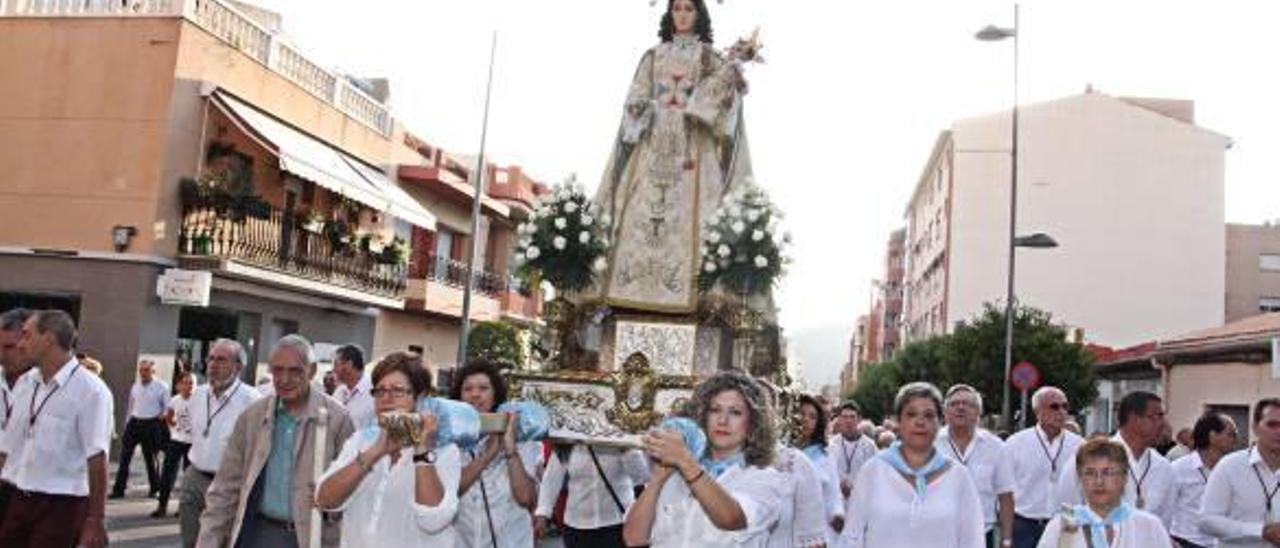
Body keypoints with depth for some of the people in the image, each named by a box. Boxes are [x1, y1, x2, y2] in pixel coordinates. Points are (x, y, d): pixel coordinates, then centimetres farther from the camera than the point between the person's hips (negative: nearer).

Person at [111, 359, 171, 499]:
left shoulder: (161, 387, -3)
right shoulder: (135, 386, 8)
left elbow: (168, 408, 0)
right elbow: (131, 406, 16)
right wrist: (127, 423, 15)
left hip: (151, 425, -3)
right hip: (134, 423, 4)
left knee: (150, 458, 7)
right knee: (124, 455, -2)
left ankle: (155, 488, 23)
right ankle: (118, 489, 4)